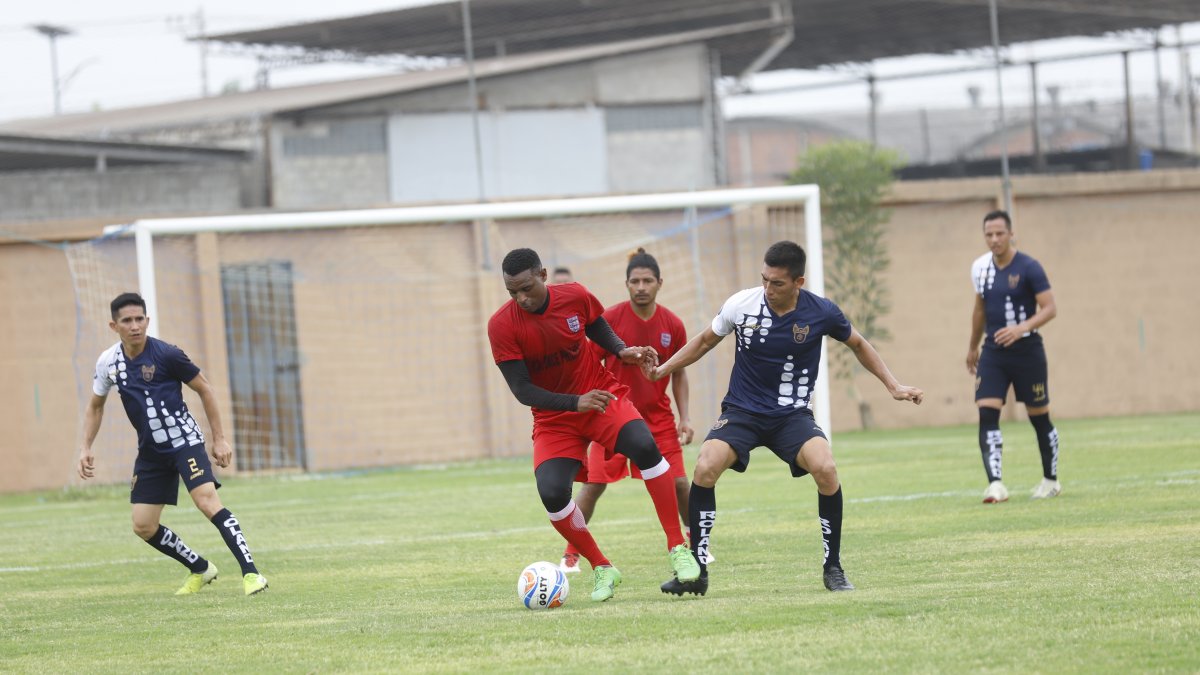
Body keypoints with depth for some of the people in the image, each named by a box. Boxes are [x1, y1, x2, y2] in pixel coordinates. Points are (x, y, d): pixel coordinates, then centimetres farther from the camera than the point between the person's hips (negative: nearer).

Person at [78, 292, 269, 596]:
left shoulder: (166, 355, -14)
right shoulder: (107, 363, 0)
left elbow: (205, 389, -4)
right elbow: (95, 406, 17)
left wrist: (219, 439, -4)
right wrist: (86, 448, 8)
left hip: (184, 441, -6)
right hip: (151, 452, 6)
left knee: (208, 501, -25)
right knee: (143, 527, 2)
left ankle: (251, 573, -27)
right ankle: (201, 570, 22)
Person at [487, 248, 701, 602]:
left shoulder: (576, 297, -10)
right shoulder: (502, 326, -16)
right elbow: (522, 390, -16)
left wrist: (623, 351, -9)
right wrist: (576, 403, -26)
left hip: (601, 394, 0)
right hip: (554, 418, 0)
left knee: (644, 446, -29)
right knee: (552, 492, -22)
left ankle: (677, 547, -21)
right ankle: (602, 569, 1)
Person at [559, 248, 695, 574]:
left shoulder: (672, 325, -2)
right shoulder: (611, 318, -10)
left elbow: (679, 374, 8)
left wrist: (684, 418, 2)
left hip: (657, 416, 2)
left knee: (678, 483, -2)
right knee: (594, 483, -7)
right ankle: (570, 555, 2)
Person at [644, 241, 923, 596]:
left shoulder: (821, 313, -9)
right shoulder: (741, 304, -9)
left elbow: (858, 344, 11)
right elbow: (706, 341, 11)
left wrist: (893, 387, 8)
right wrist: (663, 370, 4)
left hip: (792, 414, -1)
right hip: (741, 411, 1)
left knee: (825, 469, -28)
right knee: (704, 469, -25)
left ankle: (833, 568, -9)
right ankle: (696, 571, -12)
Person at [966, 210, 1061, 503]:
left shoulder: (1029, 268, -12)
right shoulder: (980, 268, 5)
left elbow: (1049, 308, -15)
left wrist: (1022, 328, -30)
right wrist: (972, 347, 26)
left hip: (1026, 350, -4)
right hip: (993, 351, 4)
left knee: (1039, 418, 6)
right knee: (987, 414, -13)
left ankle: (1050, 480, 25)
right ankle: (995, 484, -18)